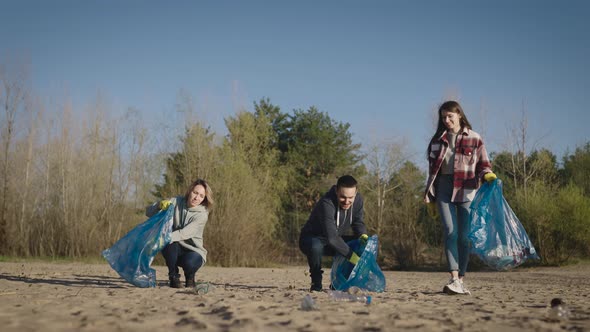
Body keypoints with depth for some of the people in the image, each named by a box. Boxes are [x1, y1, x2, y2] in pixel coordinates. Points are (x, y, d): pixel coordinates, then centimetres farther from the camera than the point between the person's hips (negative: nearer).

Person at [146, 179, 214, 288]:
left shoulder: (202, 214, -14)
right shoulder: (176, 202, -4)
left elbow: (186, 233, -30)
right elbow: (149, 212, -5)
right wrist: (160, 205, -27)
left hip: (193, 251, -2)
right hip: (174, 249, 2)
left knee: (189, 262, -37)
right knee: (169, 242, -32)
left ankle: (190, 276, 2)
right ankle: (173, 276, -11)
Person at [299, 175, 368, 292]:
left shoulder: (358, 199, -11)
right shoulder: (326, 204, -34)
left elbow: (358, 222, -1)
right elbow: (331, 237, -40)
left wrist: (363, 235, -24)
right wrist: (351, 256, -42)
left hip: (335, 240, 7)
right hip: (312, 239, -7)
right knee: (316, 247, -41)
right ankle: (316, 283, -15)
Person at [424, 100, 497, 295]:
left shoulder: (474, 139, 5)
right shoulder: (437, 140, 13)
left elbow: (483, 164, 9)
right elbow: (432, 170, 17)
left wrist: (487, 175, -15)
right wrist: (430, 198, 16)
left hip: (466, 190, -1)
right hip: (444, 188, 1)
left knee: (464, 236, -1)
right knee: (451, 232, -13)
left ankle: (461, 280, 7)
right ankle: (454, 279, -21)